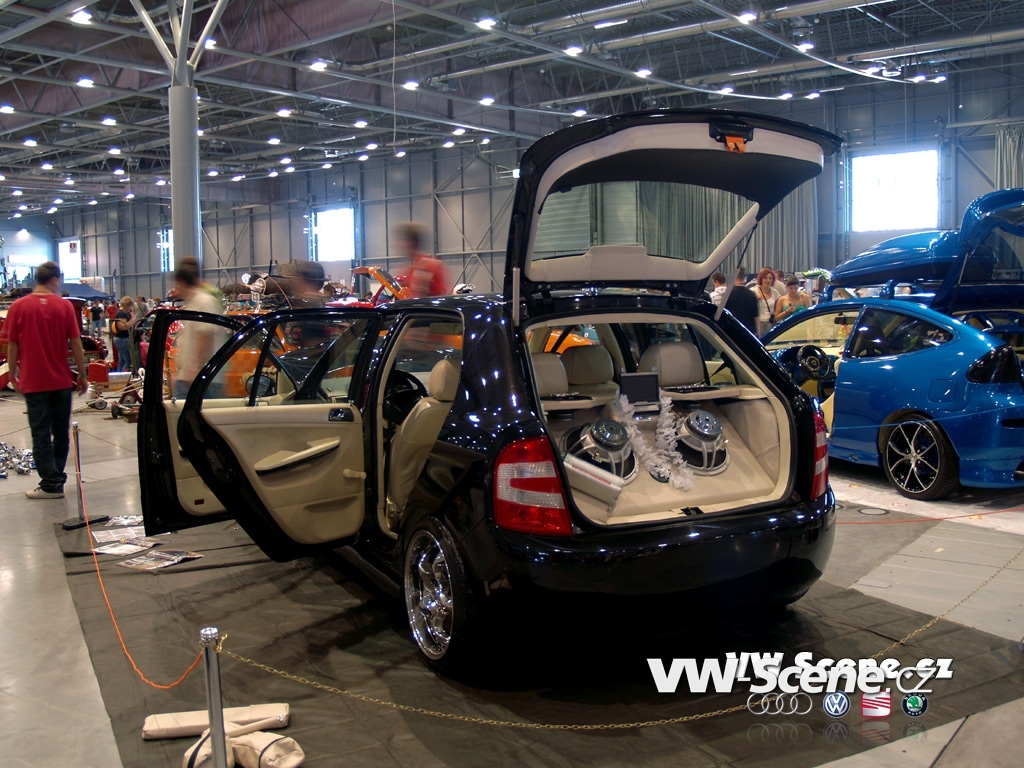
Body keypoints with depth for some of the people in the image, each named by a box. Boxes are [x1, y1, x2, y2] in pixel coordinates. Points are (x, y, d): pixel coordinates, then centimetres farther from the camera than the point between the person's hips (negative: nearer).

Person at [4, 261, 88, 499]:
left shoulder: (19, 306, -5)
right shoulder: (65, 306, -4)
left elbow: (12, 346, -2)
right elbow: (76, 343, -4)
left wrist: (13, 375, 11)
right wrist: (82, 374, 5)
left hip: (33, 381, -1)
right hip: (62, 381, 2)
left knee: (41, 434, 2)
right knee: (60, 432, 13)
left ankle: (51, 483, 1)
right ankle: (56, 477, 22)